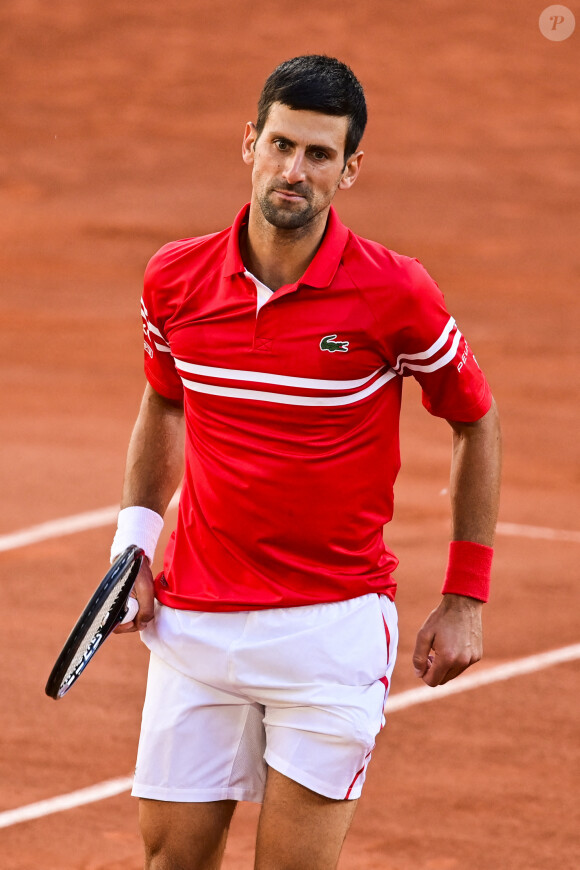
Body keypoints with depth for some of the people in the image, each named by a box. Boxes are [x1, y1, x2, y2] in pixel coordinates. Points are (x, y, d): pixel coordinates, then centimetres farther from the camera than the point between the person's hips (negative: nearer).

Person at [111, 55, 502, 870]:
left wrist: (465, 599, 3)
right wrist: (134, 536, 7)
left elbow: (477, 421, 4)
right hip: (195, 620, 3)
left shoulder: (394, 294, -10)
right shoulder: (176, 278, -1)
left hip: (333, 625, -3)